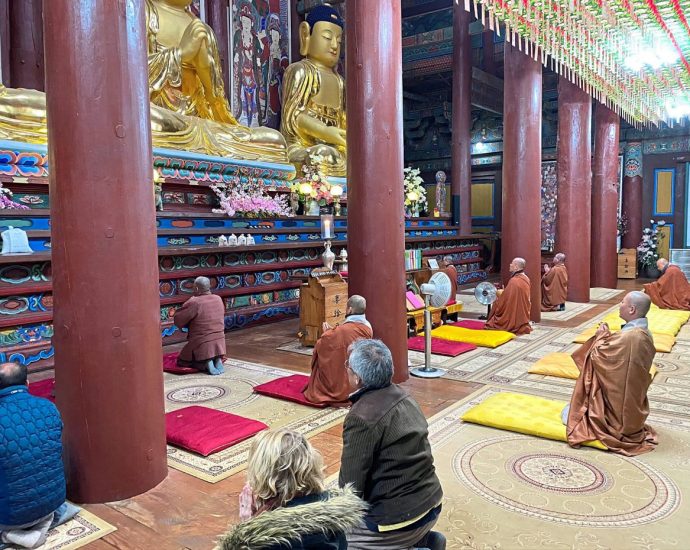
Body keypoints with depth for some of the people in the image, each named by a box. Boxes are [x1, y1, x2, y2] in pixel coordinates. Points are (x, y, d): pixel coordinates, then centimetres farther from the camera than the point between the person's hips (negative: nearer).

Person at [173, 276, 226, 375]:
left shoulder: (194, 303, -18)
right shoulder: (219, 299, 1)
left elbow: (178, 321, -11)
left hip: (202, 345, -5)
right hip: (219, 344, 6)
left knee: (182, 361, 18)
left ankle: (205, 364, -7)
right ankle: (218, 360, 2)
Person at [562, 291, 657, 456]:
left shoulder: (628, 337, -30)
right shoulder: (645, 334, 0)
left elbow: (598, 357, -20)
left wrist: (601, 336, -4)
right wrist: (608, 336, -2)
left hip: (616, 404, -8)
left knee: (568, 412, 7)